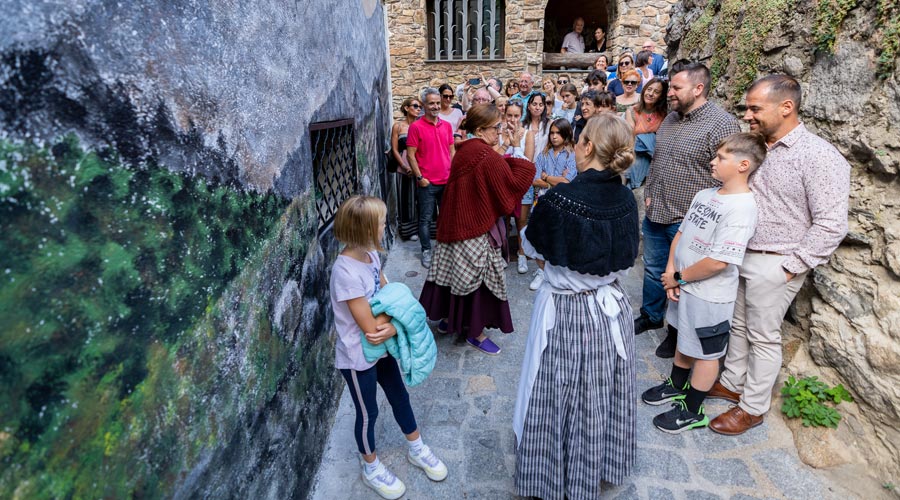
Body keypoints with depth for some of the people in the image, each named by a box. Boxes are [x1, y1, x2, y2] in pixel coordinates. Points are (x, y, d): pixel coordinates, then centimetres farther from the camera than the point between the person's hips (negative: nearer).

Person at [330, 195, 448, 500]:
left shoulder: (370, 254, -7)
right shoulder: (346, 272, -32)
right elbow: (370, 328, -29)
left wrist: (393, 326, -21)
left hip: (382, 348, 7)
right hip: (358, 357, -7)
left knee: (399, 396, 23)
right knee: (368, 413, 15)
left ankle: (416, 450, 47)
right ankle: (371, 469, 42)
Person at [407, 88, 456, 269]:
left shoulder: (447, 126, 9)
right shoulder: (416, 127, -7)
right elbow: (410, 155, -8)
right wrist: (420, 177, -12)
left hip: (447, 181, 5)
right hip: (427, 183, -5)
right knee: (426, 219, 3)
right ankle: (426, 251, 16)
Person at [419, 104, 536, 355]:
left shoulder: (464, 151, 7)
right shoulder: (488, 157, -20)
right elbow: (511, 187, -16)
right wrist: (524, 166, -1)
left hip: (456, 221, 9)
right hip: (479, 227, -9)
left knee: (457, 272, 19)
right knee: (479, 276, 4)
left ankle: (449, 318, 35)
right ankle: (475, 332, 19)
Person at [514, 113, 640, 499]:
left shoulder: (557, 199, -23)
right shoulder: (626, 200, -8)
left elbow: (532, 246, -5)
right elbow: (626, 255, 6)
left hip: (564, 312, -5)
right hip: (610, 306, 5)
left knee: (560, 401, 15)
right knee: (602, 398, 24)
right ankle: (601, 467, 49)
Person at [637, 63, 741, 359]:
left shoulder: (722, 124, -16)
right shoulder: (671, 118, 8)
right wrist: (649, 193, 11)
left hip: (688, 222, -7)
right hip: (655, 214, 7)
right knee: (653, 269, 21)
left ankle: (678, 333, 28)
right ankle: (650, 316, 42)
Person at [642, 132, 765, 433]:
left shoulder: (741, 207, -23)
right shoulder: (705, 194, 3)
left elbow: (718, 261, -28)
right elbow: (682, 232, 8)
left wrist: (680, 277, -15)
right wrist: (670, 271, -4)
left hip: (709, 295, -8)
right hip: (684, 287, 8)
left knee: (705, 352, 11)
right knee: (685, 341, 25)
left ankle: (692, 411, 27)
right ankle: (676, 386, 46)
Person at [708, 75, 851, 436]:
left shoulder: (818, 156, -16)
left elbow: (831, 225, -18)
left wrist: (790, 267, -18)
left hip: (773, 265, -7)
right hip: (739, 255, 7)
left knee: (763, 337, 7)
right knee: (738, 325, 19)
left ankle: (753, 407, 23)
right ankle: (732, 383, 37)